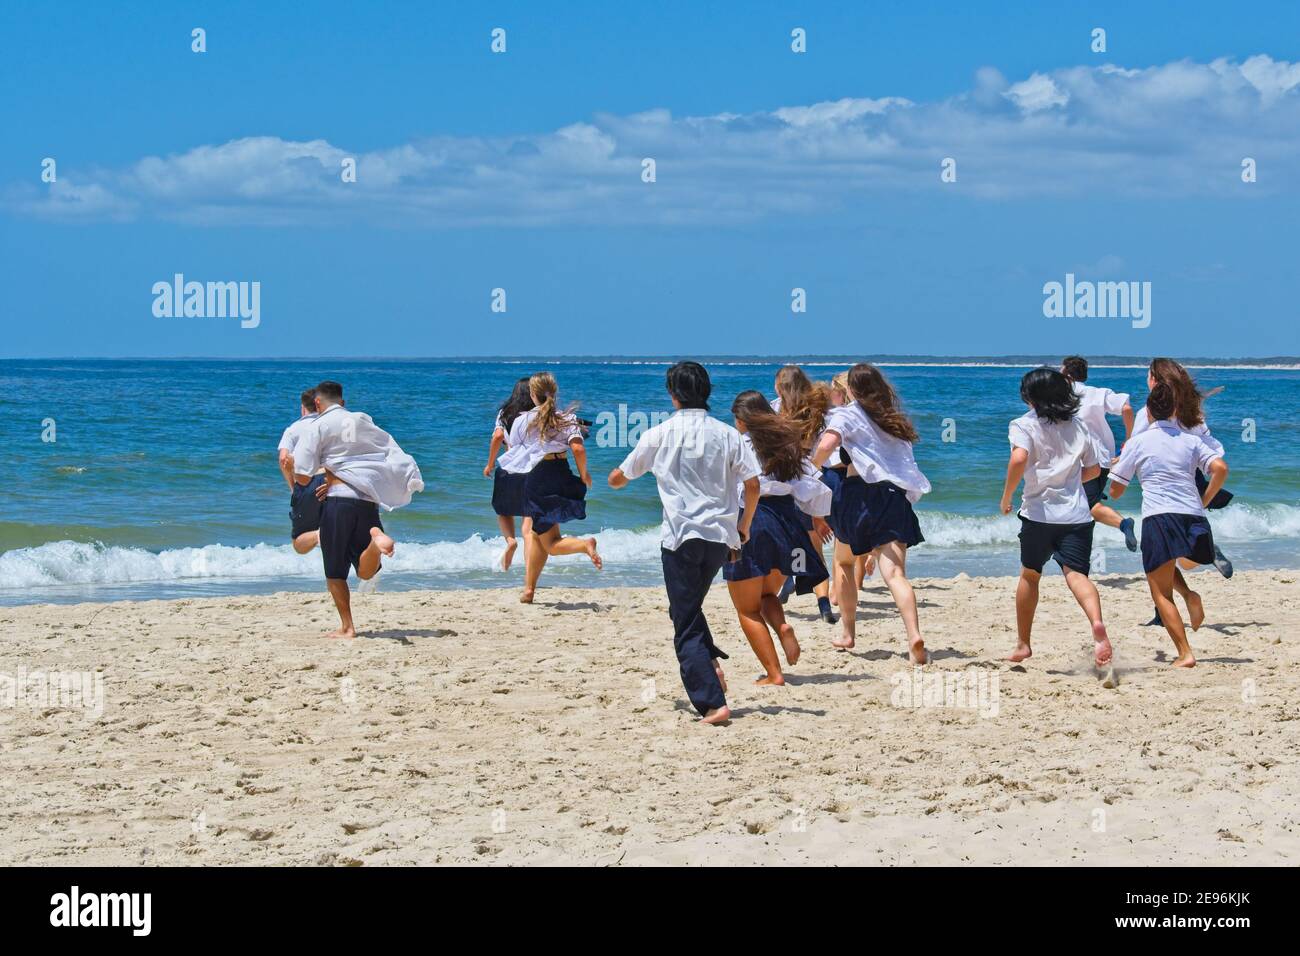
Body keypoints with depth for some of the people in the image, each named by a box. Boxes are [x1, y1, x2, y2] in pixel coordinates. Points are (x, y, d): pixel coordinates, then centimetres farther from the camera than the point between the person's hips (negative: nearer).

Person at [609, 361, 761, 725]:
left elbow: (617, 479, 11)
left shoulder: (659, 435, 0)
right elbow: (753, 485, 0)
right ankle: (711, 661, 6)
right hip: (720, 536, 4)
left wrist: (615, 477, 36)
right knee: (691, 605, 26)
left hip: (681, 536, -3)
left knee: (686, 622, -1)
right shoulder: (727, 434, 5)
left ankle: (712, 702, -12)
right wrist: (742, 530, 16)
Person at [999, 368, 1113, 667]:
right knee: (1076, 574, -11)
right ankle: (1096, 623, -42)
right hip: (1077, 514, 2)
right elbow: (1094, 469, 19)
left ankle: (1023, 644, 28)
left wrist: (1006, 496, -8)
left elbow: (1019, 459, -20)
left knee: (1030, 574, 18)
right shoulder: (1079, 426, 13)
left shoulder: (1025, 424, -3)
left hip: (1039, 512, -2)